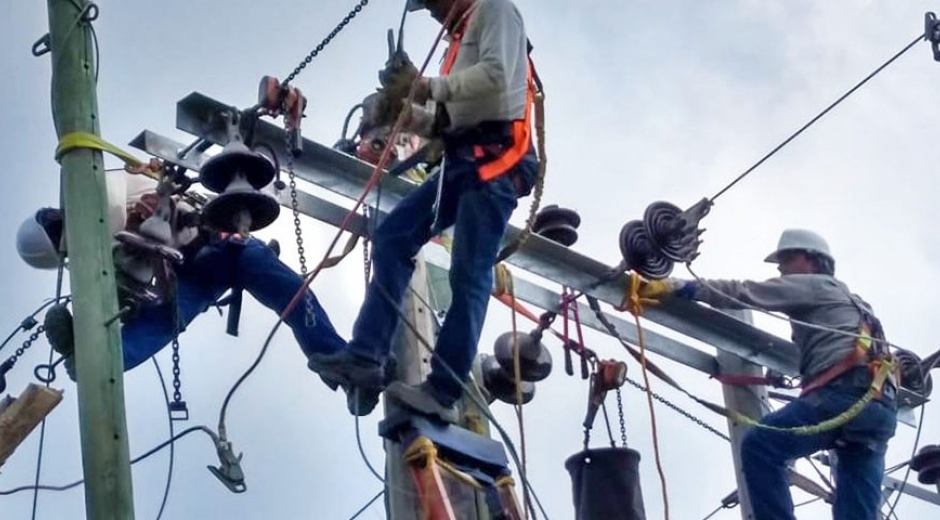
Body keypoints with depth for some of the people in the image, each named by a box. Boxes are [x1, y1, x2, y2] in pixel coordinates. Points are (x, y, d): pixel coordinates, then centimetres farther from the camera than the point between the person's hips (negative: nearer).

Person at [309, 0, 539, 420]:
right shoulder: (461, 36, 30)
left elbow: (496, 75, -16)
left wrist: (426, 87, -12)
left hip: (495, 159, -9)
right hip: (465, 160, 9)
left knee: (468, 277, -12)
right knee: (392, 238, -3)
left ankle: (442, 391, -16)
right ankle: (366, 357, -11)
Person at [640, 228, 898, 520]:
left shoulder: (814, 284, 13)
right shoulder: (853, 302, 39)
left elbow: (743, 294, 5)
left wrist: (679, 288, 2)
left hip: (845, 393, -9)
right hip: (880, 407, 9)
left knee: (759, 446, -11)